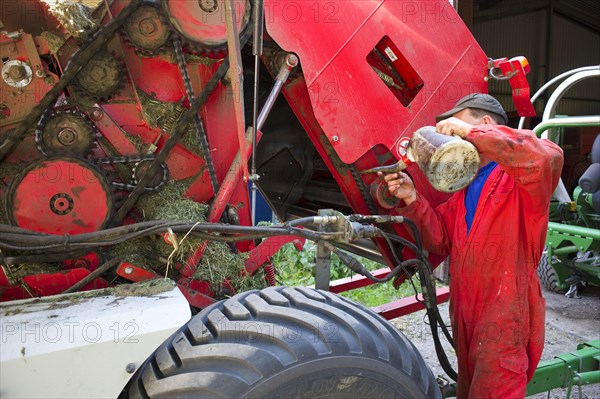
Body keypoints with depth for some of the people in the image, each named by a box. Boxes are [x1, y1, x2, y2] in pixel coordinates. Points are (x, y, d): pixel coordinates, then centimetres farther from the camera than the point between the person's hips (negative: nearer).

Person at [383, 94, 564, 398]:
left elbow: (548, 157, -34)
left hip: (504, 321, -8)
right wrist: (413, 201, -5)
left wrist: (472, 133, -30)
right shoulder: (466, 184, 15)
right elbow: (441, 239, 10)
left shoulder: (518, 177, -9)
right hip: (465, 317, 8)